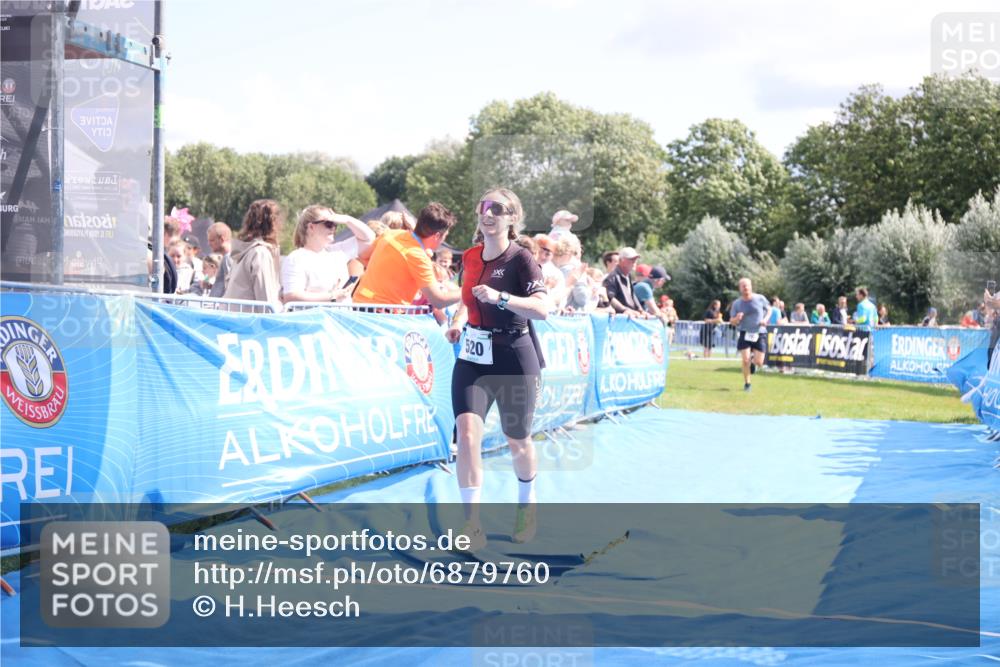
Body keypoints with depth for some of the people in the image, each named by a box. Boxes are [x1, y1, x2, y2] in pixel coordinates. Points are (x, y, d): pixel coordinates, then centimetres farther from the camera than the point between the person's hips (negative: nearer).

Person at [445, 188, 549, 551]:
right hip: (472, 358, 4)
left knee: (517, 440, 11)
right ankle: (473, 524, -12)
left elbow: (542, 309, -23)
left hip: (515, 363, -4)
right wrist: (458, 322, 2)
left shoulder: (520, 259, -11)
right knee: (466, 433, -14)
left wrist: (500, 297, -34)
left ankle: (526, 507, 39)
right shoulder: (470, 257, 6)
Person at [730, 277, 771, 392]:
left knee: (759, 362, -2)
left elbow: (769, 309, 13)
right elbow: (732, 322, 4)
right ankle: (747, 383, 11)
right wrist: (737, 319, -20)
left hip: (760, 334, 0)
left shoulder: (760, 299, -3)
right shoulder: (736, 304, -2)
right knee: (745, 360, -9)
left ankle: (753, 363, 37)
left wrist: (765, 319, -7)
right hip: (745, 334, 0)